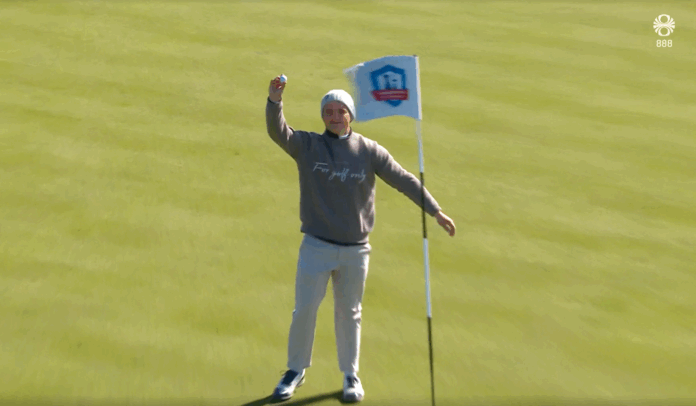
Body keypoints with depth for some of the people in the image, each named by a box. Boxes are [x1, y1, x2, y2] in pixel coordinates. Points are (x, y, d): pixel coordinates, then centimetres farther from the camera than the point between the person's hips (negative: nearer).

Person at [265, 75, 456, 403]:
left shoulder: (370, 151, 0)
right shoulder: (307, 145, -2)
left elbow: (404, 180, 2)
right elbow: (277, 132, -19)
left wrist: (435, 210, -1)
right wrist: (275, 102, -37)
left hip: (356, 250, 1)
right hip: (316, 246, -1)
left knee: (349, 313, 12)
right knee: (304, 309, 3)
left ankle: (350, 374, 27)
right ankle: (295, 370, 22)